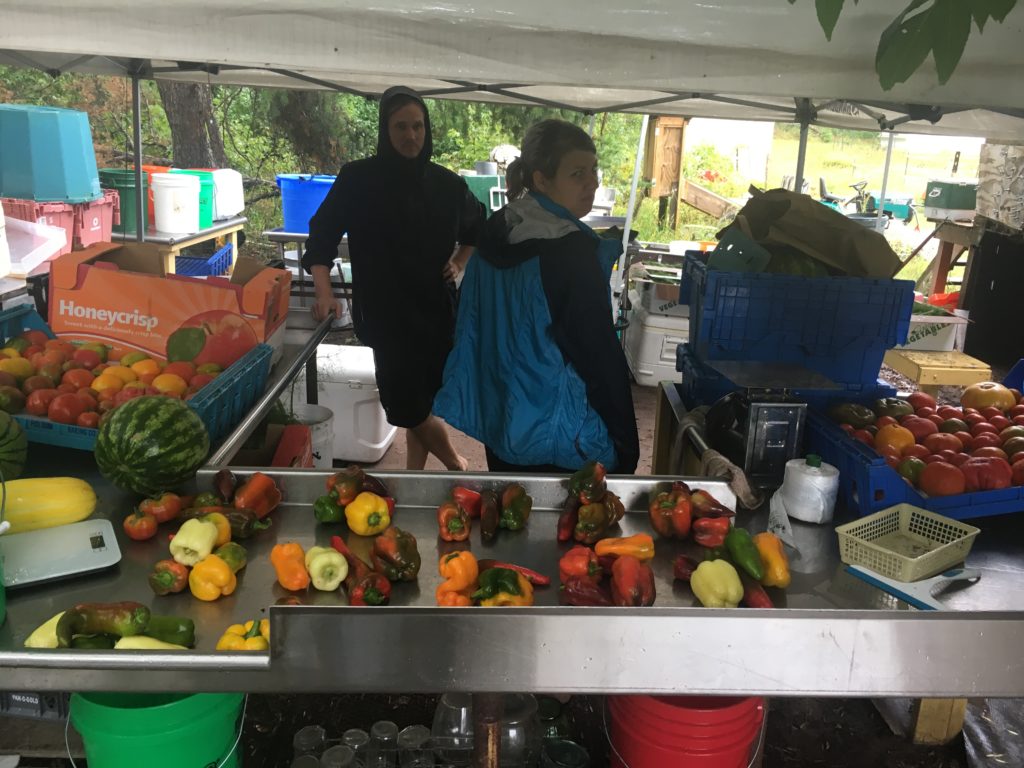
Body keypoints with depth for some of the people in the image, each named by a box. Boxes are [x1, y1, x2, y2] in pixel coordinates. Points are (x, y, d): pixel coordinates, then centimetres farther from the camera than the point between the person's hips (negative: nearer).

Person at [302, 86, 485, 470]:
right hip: (386, 312, -3)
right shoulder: (359, 179, -4)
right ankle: (457, 468, 18)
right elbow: (323, 233, -1)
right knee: (408, 404, -6)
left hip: (438, 308, 3)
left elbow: (478, 228, 23)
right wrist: (324, 292, -12)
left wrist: (459, 263, 9)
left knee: (424, 404, 7)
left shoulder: (445, 183, 5)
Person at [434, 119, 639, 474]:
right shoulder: (573, 251, -21)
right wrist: (625, 447, -11)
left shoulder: (496, 233, 1)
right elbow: (599, 355, -19)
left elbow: (471, 329, 9)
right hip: (560, 434, -7)